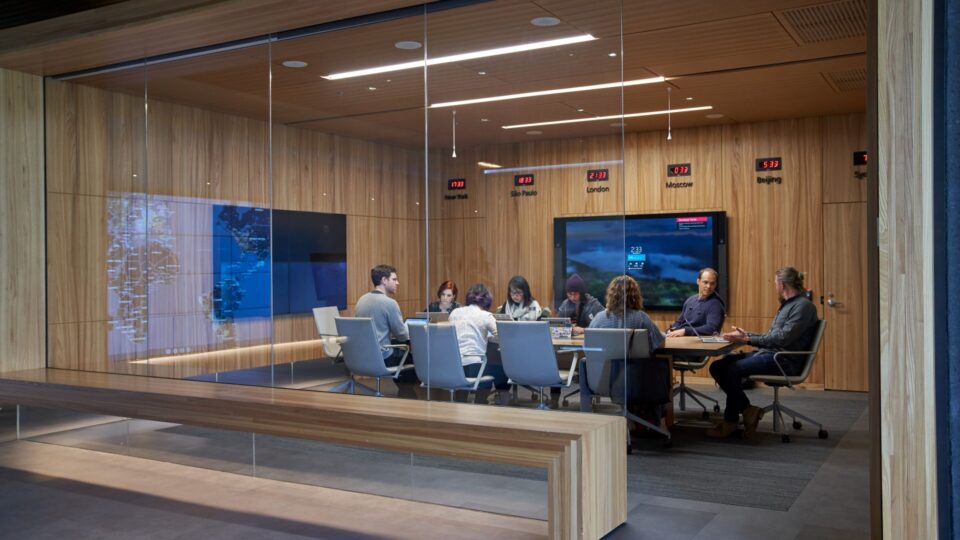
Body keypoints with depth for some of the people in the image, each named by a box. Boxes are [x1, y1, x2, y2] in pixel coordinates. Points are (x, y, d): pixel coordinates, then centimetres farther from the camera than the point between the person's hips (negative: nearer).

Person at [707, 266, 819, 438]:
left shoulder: (803, 306, -11)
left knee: (731, 370, -24)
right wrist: (746, 334, 16)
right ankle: (747, 412, -4)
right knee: (718, 367, -5)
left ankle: (730, 421, -7)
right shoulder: (788, 304, 21)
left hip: (784, 360, -10)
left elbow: (782, 338, -20)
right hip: (768, 353, 10)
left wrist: (748, 339, -17)